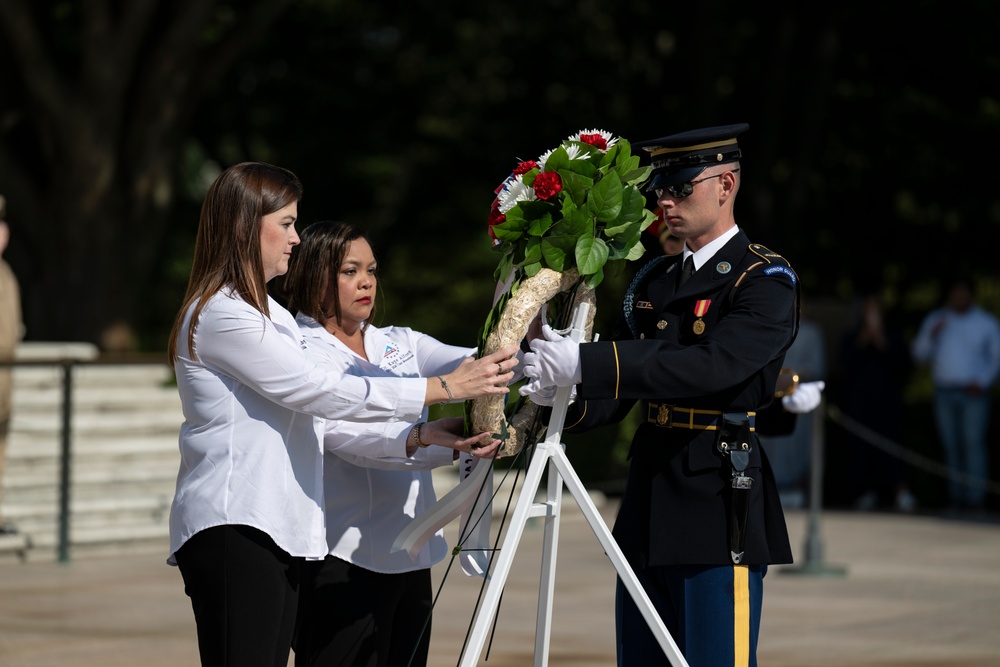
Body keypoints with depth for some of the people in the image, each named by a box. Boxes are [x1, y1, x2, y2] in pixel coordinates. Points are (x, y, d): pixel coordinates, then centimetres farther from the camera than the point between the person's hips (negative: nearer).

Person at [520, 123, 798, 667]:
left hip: (720, 503, -7)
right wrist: (552, 405, -10)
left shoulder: (765, 281, -7)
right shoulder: (653, 281, 16)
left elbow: (713, 366, -24)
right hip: (647, 507, 7)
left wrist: (585, 363, -30)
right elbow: (612, 395, 13)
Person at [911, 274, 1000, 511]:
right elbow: (919, 354, 9)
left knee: (973, 442, -14)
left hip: (973, 392, -3)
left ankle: (975, 496, -16)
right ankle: (956, 497, 5)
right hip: (944, 392, 3)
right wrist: (931, 336, -10)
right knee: (951, 445, 2)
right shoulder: (935, 320, 11)